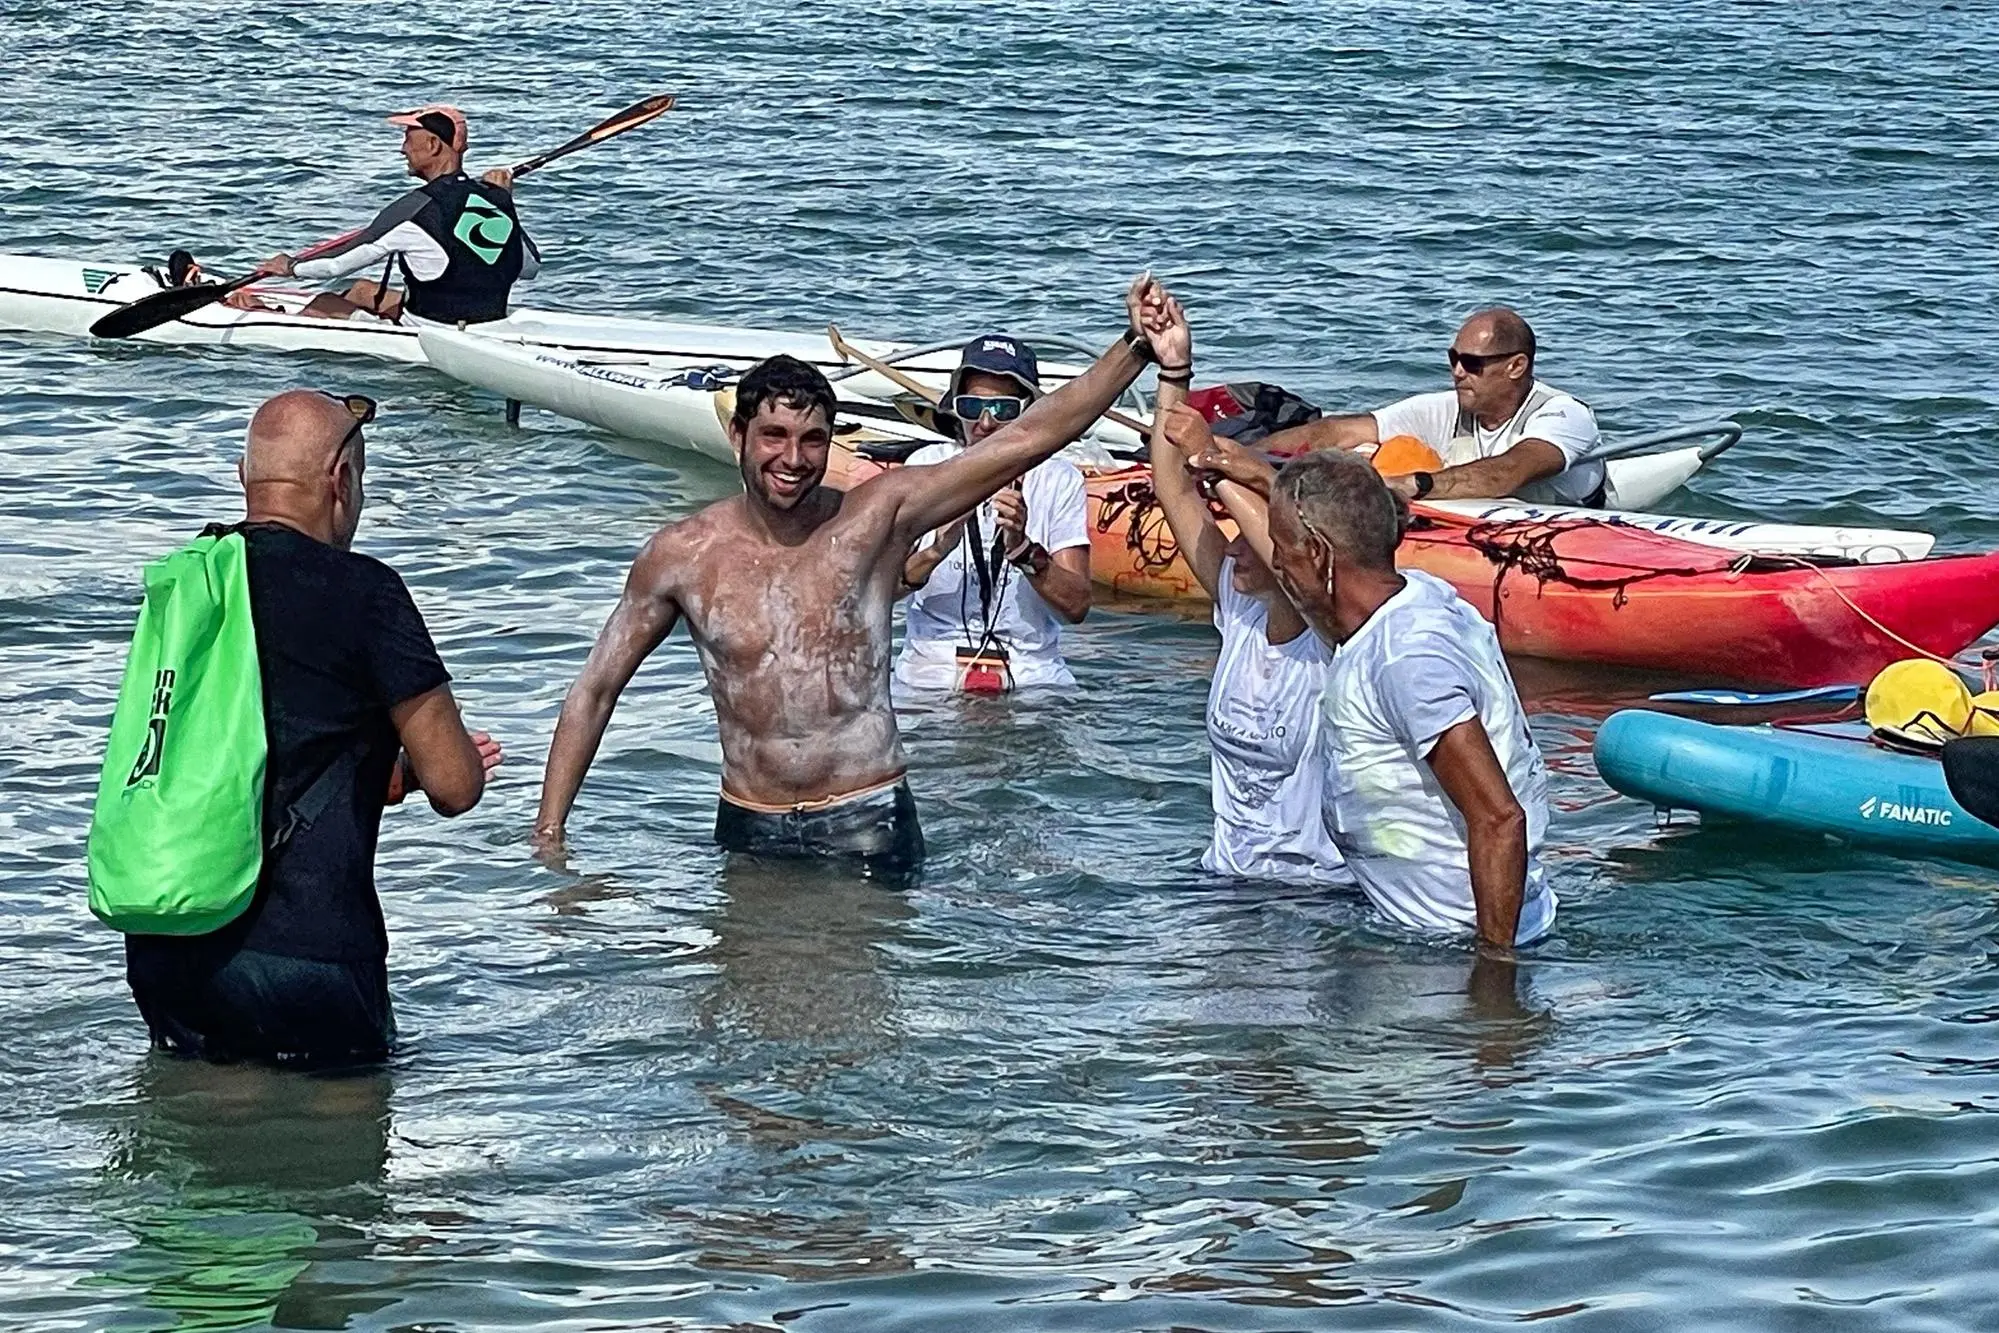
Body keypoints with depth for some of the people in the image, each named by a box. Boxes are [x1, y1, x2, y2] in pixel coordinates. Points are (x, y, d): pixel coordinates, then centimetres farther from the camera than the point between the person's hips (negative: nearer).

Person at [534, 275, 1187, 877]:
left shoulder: (876, 517, -6)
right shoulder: (681, 554, -3)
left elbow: (1026, 438, -11)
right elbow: (594, 691, 6)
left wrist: (1137, 346, -20)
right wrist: (548, 837, 3)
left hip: (868, 823, -1)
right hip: (748, 829, 1)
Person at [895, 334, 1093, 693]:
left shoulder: (1059, 480, 2)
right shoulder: (926, 467, 3)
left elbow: (1076, 606, -6)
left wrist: (1023, 550, -22)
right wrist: (936, 552, -25)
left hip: (1031, 673, 0)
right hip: (929, 671, 0)